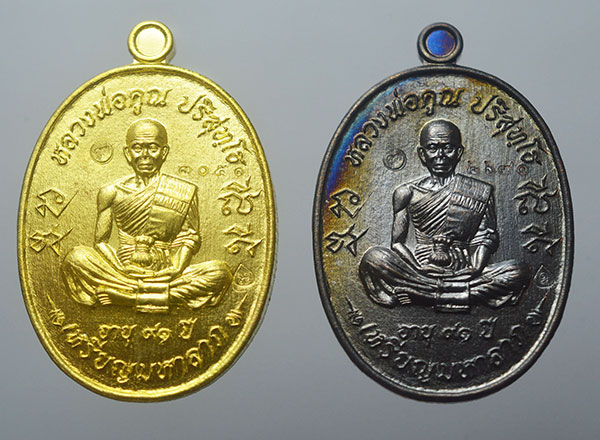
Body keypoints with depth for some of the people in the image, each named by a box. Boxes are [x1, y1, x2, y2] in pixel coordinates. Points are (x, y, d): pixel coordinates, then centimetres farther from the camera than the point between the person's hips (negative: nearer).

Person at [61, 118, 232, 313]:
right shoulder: (111, 193, 6)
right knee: (76, 257, -24)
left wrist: (176, 268, -13)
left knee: (220, 272, -25)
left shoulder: (185, 191, 4)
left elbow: (190, 238, 5)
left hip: (166, 274, 0)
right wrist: (121, 267, -12)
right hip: (125, 272, 0)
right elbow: (101, 241, 6)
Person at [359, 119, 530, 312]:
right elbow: (397, 242, 7)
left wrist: (475, 269, -13)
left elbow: (486, 238, 7)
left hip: (464, 273, 1)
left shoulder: (480, 192, 11)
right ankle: (462, 294, -25)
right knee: (373, 258, -28)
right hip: (422, 272, -1)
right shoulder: (407, 193, 10)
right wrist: (418, 266, -13)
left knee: (519, 271, -25)